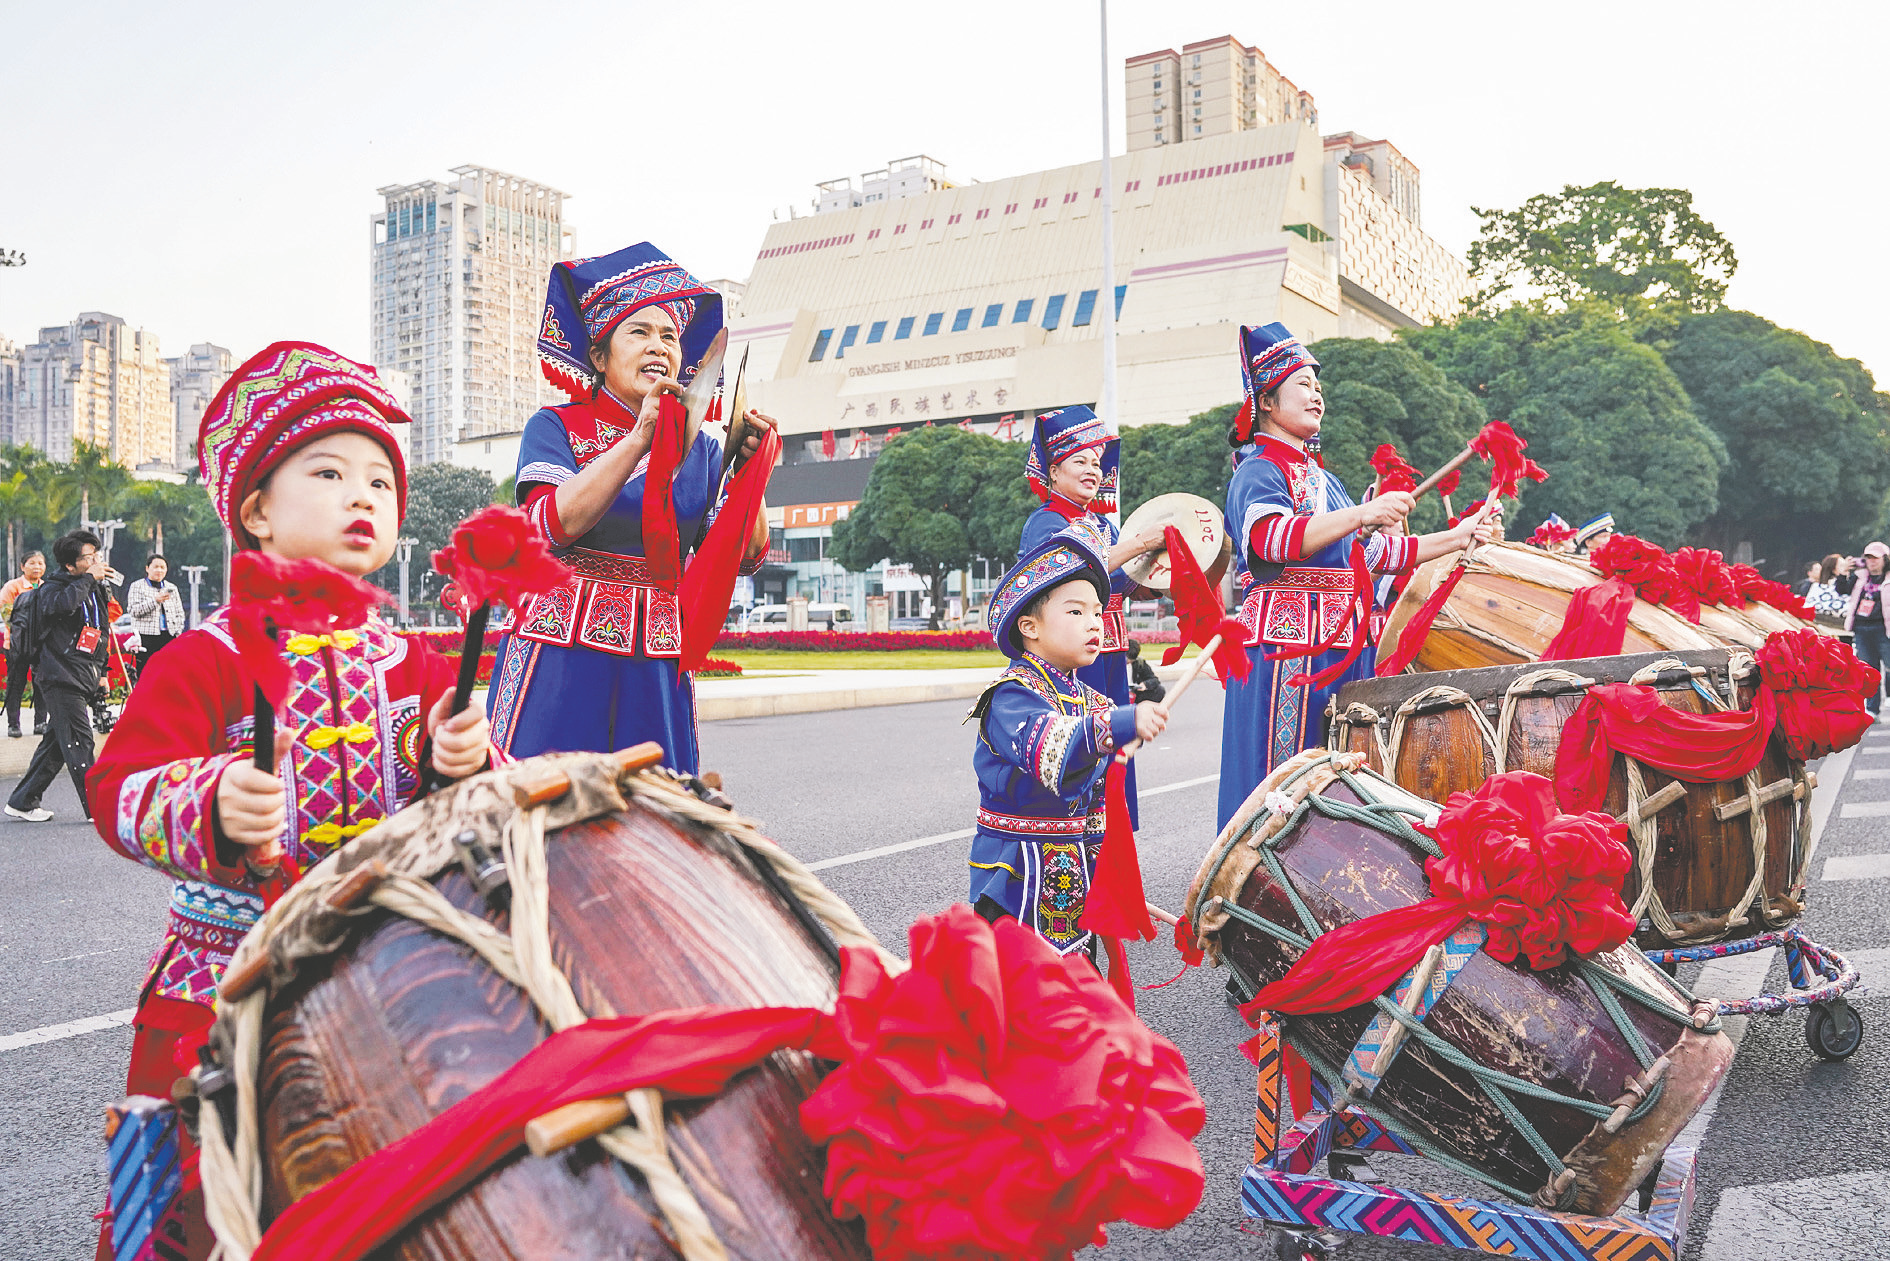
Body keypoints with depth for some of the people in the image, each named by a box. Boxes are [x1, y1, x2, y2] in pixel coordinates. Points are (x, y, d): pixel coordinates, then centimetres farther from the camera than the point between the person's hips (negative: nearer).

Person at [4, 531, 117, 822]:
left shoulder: (94, 589, 17)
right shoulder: (52, 588, -8)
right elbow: (62, 604, -35)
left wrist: (100, 671, 24)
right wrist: (88, 578, -23)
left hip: (83, 679, 9)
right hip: (60, 678, -9)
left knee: (56, 743, 13)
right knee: (79, 743, -10)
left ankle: (22, 801, 22)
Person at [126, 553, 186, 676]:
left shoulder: (172, 588, 19)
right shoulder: (137, 587, 7)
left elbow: (180, 614, 19)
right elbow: (133, 610, -7)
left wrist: (178, 633, 7)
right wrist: (155, 600, -16)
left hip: (169, 638, 3)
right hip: (146, 637, -3)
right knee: (145, 674, -7)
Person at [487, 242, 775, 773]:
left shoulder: (698, 447, 11)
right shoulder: (555, 427, 3)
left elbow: (745, 554, 1)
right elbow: (553, 524, -16)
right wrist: (641, 436, -20)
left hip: (657, 665, 3)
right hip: (560, 657, -3)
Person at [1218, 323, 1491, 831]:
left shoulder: (1322, 478, 23)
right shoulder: (1258, 470, -4)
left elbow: (1378, 551, 27)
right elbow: (1272, 537, -25)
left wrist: (1456, 538, 22)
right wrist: (1362, 513, -33)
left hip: (1345, 646, 9)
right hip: (1286, 647, -9)